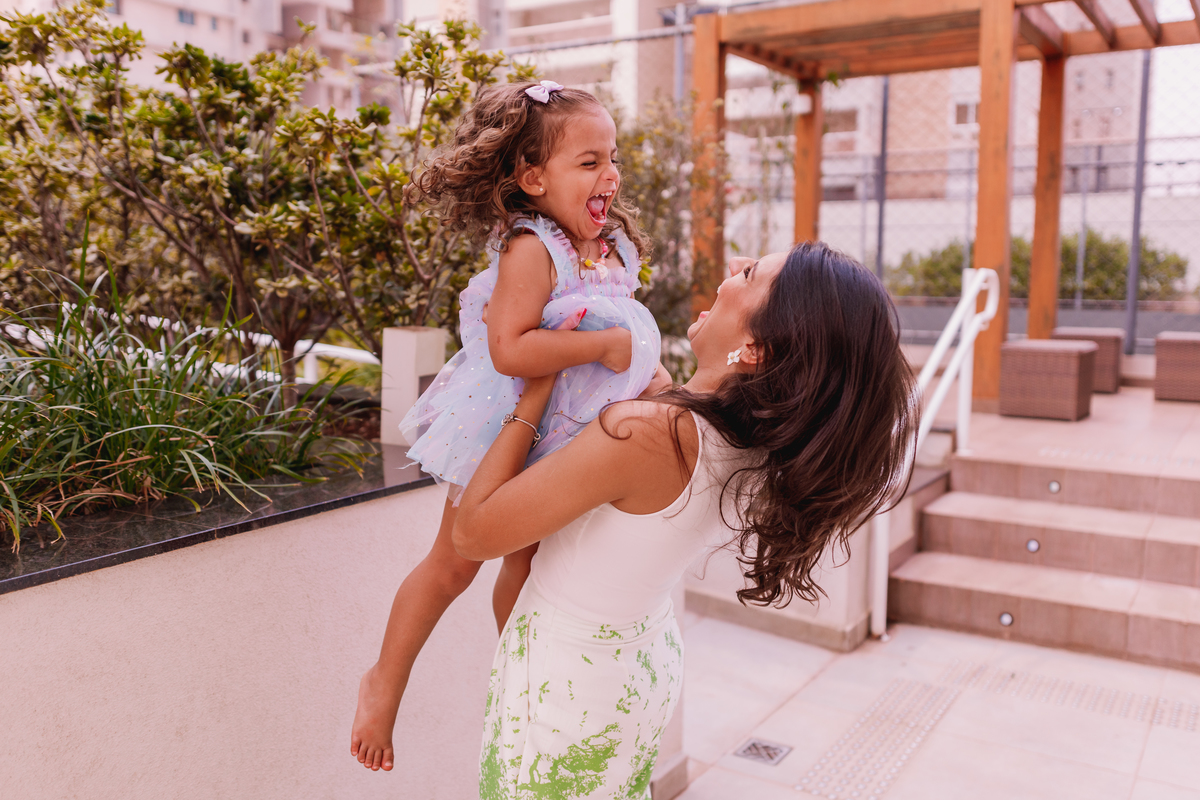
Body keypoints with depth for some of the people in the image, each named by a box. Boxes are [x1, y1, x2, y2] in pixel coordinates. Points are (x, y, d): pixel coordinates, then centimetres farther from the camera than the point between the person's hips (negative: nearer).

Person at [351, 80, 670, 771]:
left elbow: (629, 327, 16)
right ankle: (385, 683, 27)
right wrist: (605, 344, -30)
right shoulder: (531, 249, -24)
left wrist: (653, 373, -1)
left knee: (528, 565, 19)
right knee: (455, 562, 6)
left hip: (563, 436, 7)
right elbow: (508, 350, -35)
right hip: (504, 430, -6)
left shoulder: (616, 245, 2)